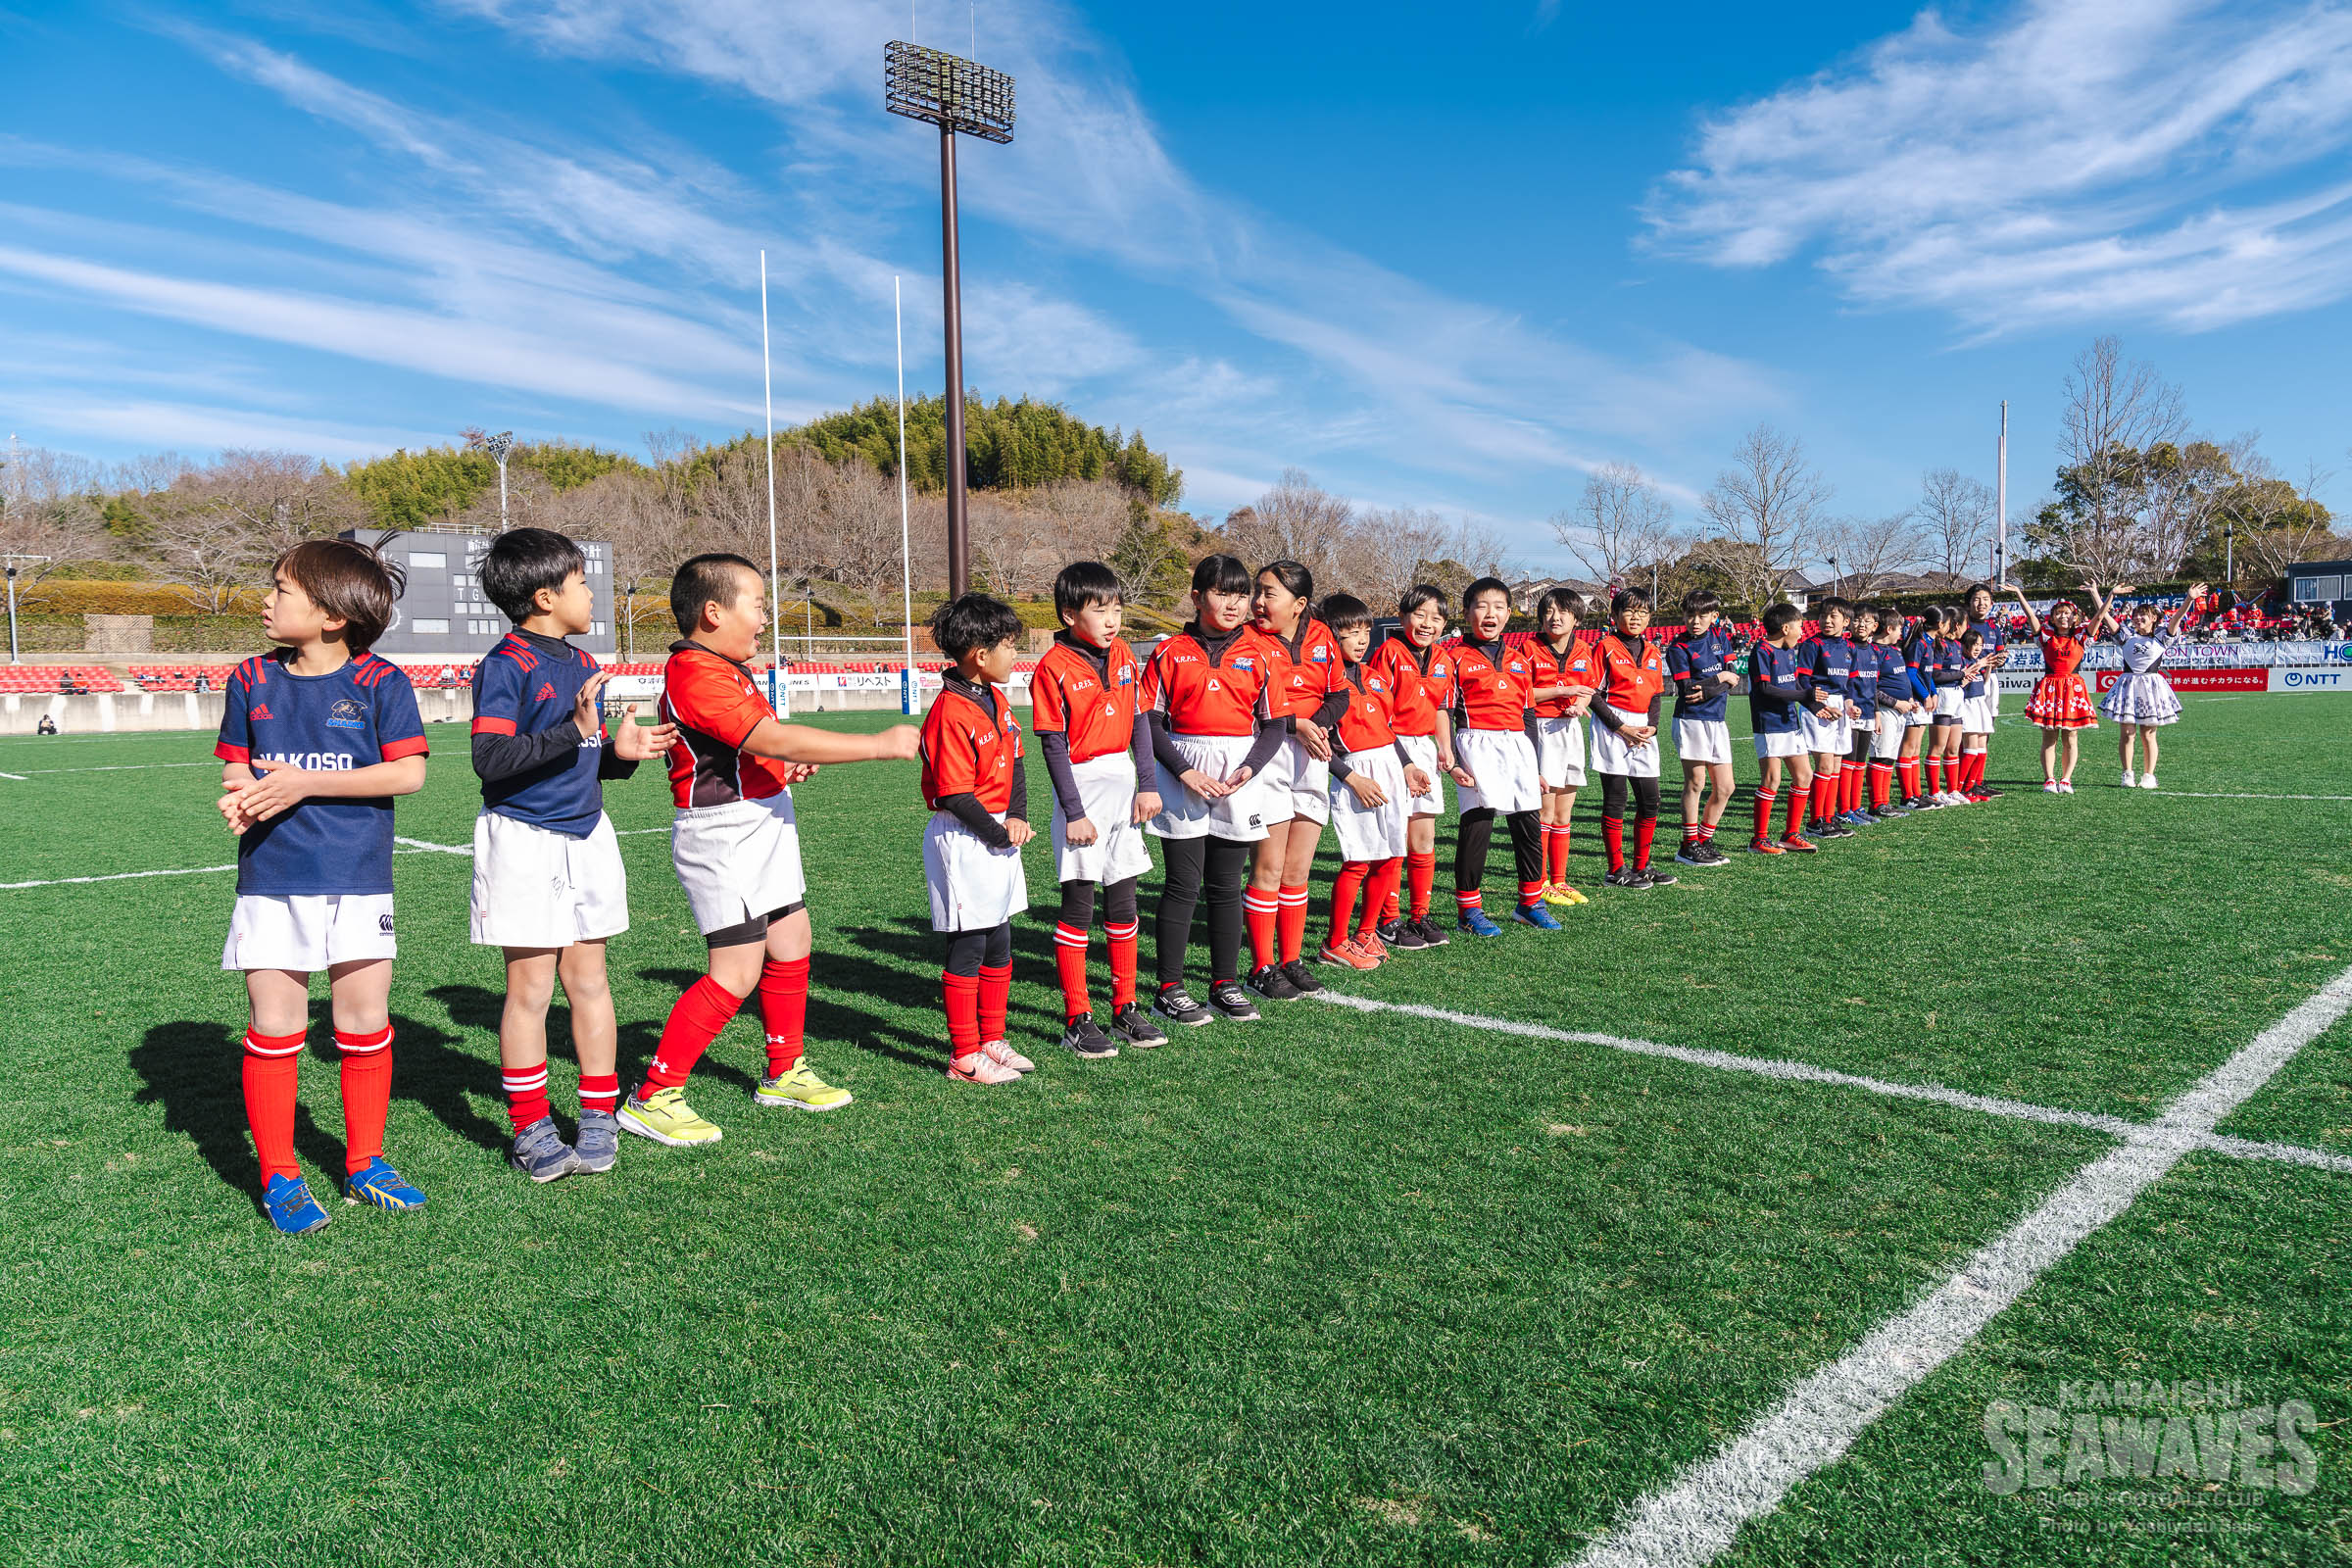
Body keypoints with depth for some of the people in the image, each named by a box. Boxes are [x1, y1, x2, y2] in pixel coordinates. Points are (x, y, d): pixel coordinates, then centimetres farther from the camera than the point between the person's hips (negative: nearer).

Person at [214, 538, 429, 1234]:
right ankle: (279, 1177, 16)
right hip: (271, 881, 2)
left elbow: (409, 773, -11)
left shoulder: (379, 681, -5)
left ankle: (365, 1164, 21)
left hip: (358, 879, -2)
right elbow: (236, 766, 14)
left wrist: (304, 783, -15)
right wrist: (241, 799, -9)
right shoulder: (253, 679, 7)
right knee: (273, 1031, 3)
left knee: (365, 1025, 5)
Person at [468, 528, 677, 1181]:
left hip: (586, 834, 7)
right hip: (524, 840, -7)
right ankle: (531, 1132, 13)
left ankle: (599, 1119, 20)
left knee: (588, 980, 11)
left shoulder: (583, 664, 13)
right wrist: (575, 731, -29)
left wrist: (621, 751, -2)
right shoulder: (504, 665, -12)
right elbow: (490, 760, -21)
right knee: (531, 987, 0)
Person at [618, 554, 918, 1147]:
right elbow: (775, 739, -29)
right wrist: (880, 744, -26)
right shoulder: (695, 675, -20)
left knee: (792, 944, 15)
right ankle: (652, 1098, 1)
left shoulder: (728, 668, 14)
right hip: (722, 835, -10)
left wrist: (787, 765, 8)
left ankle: (785, 1074, 31)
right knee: (737, 972, -10)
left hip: (765, 821, 10)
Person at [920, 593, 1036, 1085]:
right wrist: (999, 836, -12)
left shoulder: (999, 699, 9)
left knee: (999, 944, 16)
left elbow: (1015, 763, 12)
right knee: (967, 949, 0)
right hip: (963, 841, -9)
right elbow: (956, 795, -21)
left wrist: (1018, 817, -2)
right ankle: (964, 1058, 10)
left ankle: (992, 1041, 29)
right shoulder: (949, 714, -20)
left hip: (998, 835, 9)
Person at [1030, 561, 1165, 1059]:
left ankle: (1126, 1009, 21)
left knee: (1123, 905, 11)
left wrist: (1147, 785, 5)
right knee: (1078, 909, 0)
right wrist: (1074, 811, -14)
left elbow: (1139, 722, 12)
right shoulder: (1054, 667, -11)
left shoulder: (1124, 657, 6)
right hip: (1081, 787, -6)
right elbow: (1053, 744, -12)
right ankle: (1077, 1020, 8)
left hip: (1122, 785, 6)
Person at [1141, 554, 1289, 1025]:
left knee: (1226, 887, 9)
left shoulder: (1261, 654, 6)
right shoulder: (1170, 653, 1)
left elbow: (1275, 725, 6)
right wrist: (1183, 771, -12)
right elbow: (1150, 723, -1)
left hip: (1239, 778, 2)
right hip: (1182, 778, -2)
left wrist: (1249, 769, -10)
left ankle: (1225, 985, 19)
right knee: (1183, 886, -1)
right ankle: (1169, 990, 8)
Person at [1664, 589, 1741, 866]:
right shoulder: (1678, 647, -6)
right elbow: (1686, 689, -13)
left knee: (1725, 787, 6)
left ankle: (1704, 840, 18)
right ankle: (1689, 846, 4)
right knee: (1696, 782, -5)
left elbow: (1734, 681, 3)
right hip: (1691, 719, -6)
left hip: (1717, 720, 6)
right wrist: (1721, 678, -7)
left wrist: (1708, 690, -14)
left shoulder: (1720, 637, 9)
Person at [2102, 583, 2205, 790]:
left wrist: (2189, 599, -20)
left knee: (2148, 734, 1)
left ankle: (2149, 775, 7)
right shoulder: (2127, 637, 11)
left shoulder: (2161, 639, 6)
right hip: (2128, 685, 2)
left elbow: (2177, 618, -7)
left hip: (2151, 685, -1)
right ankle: (2127, 774, 4)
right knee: (2128, 734, -1)